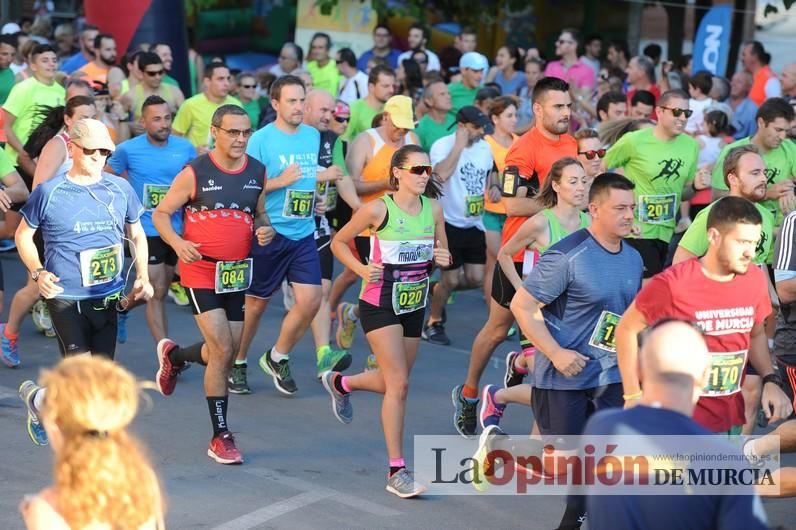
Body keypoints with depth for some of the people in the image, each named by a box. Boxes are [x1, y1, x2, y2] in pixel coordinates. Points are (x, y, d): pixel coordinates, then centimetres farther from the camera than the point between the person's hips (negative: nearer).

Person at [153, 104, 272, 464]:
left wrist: (264, 230, -5)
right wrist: (178, 243, -21)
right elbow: (161, 213, -3)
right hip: (201, 270, -5)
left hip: (237, 272, 5)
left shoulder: (258, 172, 4)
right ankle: (221, 437, -2)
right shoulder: (195, 173, -10)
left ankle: (174, 355, 42)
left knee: (227, 353, 9)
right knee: (223, 351, -12)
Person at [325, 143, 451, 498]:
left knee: (393, 382, 17)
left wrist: (442, 259, -12)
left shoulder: (433, 209, -1)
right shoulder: (379, 209, -14)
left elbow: (442, 253, 11)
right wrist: (363, 270, -17)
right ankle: (396, 471, -7)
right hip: (380, 305, -6)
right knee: (399, 384, -12)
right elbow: (339, 242, -3)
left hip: (414, 305, 6)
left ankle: (340, 383, 49)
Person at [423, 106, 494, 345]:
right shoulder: (443, 145, -14)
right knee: (451, 279, -2)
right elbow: (441, 174, -34)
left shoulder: (485, 147, 6)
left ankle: (436, 290, 31)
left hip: (475, 224, 6)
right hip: (450, 223, -6)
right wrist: (459, 145, -27)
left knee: (475, 278, 3)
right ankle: (433, 323, 20)